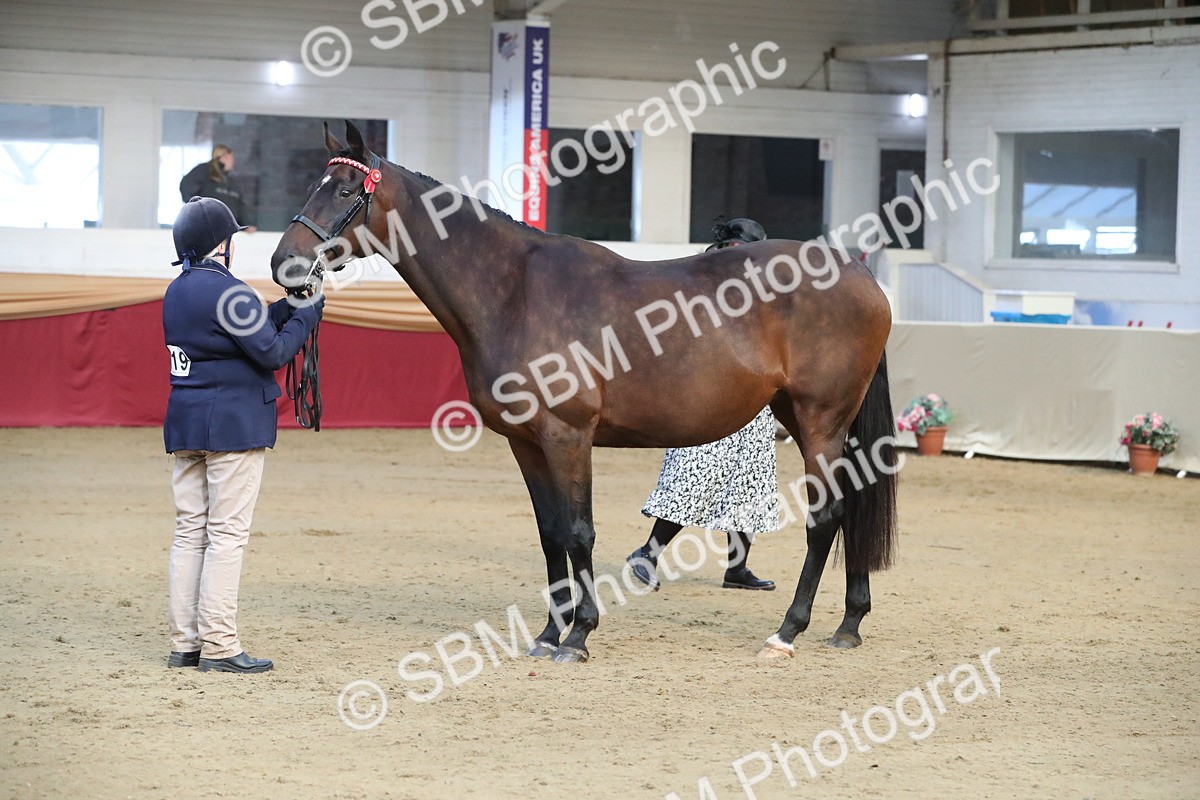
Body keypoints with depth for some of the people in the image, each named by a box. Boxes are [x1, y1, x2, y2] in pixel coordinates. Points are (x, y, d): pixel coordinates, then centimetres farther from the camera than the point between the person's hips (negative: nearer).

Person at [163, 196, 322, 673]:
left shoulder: (176, 292, 11)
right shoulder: (227, 292, -15)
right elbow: (273, 351, -14)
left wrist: (287, 309, 15)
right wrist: (307, 314, -1)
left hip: (185, 425, 8)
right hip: (233, 425, -8)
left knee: (189, 532, 10)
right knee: (227, 534, -5)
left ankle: (184, 643, 11)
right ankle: (218, 647, -5)